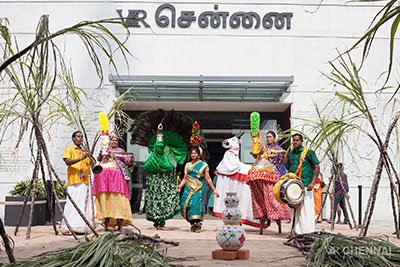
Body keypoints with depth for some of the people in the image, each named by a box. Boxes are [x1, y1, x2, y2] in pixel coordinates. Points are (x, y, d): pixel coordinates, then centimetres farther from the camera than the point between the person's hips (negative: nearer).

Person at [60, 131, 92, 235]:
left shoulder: (85, 151, 25)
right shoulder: (69, 150, 10)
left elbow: (92, 164, 18)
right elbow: (67, 162, -8)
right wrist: (81, 158, -19)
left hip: (84, 181, 5)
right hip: (74, 180, -5)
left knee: (83, 203, 1)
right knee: (72, 203, -12)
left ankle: (80, 227, 3)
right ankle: (66, 227, -11)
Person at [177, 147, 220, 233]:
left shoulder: (203, 165, 6)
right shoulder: (188, 165, 16)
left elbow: (208, 179, 5)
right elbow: (185, 178, 13)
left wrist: (214, 190, 2)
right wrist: (180, 186, -5)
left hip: (199, 189, -3)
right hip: (189, 188, 4)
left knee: (196, 204, -17)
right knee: (187, 205, -6)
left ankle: (197, 224, -15)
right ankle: (192, 223, 6)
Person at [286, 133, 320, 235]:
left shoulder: (308, 152, -2)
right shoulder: (290, 154, 14)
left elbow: (316, 167, -4)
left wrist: (312, 183, -13)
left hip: (306, 186, -5)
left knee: (306, 209, -6)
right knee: (294, 209, 8)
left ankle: (308, 233, -2)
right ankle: (295, 231, 15)